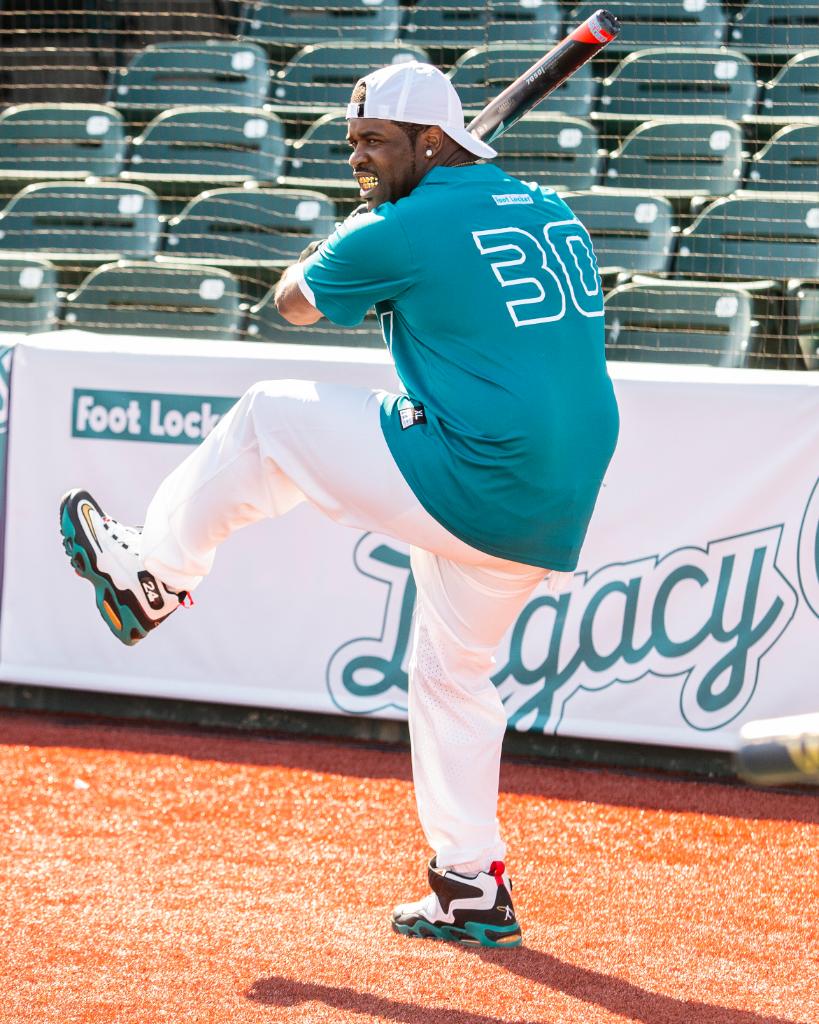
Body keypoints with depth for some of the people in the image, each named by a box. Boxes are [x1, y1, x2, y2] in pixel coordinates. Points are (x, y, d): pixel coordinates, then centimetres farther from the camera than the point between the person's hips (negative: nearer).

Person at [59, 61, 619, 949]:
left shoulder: (403, 228, -7)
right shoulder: (555, 216, 14)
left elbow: (295, 301, 11)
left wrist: (345, 234, 30)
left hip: (463, 478, -7)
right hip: (556, 514, 8)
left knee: (266, 417, 10)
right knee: (451, 674, 22)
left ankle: (154, 573, 26)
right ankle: (472, 888, 21)